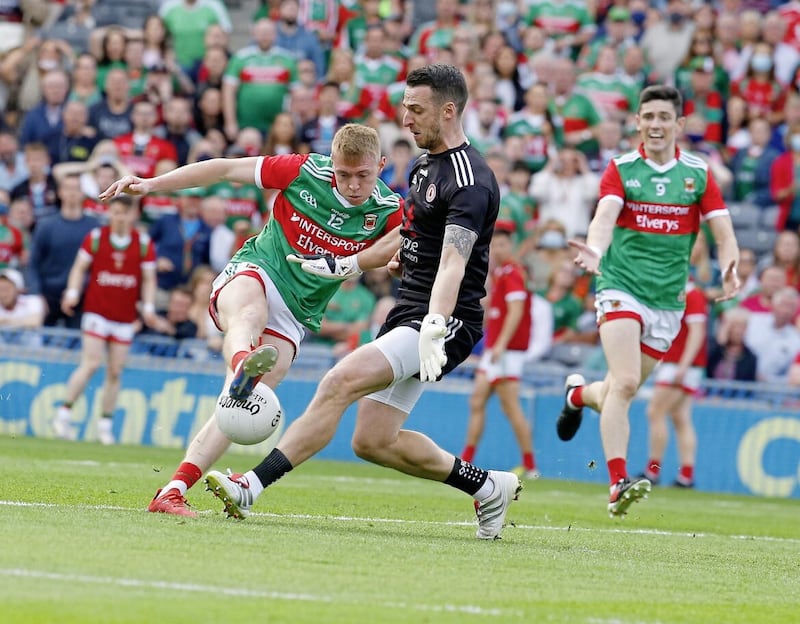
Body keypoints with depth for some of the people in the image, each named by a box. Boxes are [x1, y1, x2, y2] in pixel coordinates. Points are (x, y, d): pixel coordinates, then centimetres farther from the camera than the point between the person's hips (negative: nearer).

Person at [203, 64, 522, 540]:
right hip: (408, 315, 10)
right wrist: (348, 264, 28)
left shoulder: (468, 179, -15)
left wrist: (435, 328, -42)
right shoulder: (426, 165, 15)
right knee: (373, 441, 6)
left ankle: (254, 486, -31)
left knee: (341, 382, -25)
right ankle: (489, 487, 21)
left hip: (447, 322, -10)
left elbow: (452, 263, -29)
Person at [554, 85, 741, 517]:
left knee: (620, 391, 10)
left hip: (667, 299, 3)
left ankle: (579, 394, 45)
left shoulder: (698, 173, 4)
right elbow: (605, 215, -19)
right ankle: (618, 484, -23)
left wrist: (729, 267, -24)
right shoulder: (621, 169, -2)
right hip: (622, 287, -3)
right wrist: (596, 251, -41)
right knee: (625, 382, -21)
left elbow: (723, 230, -2)